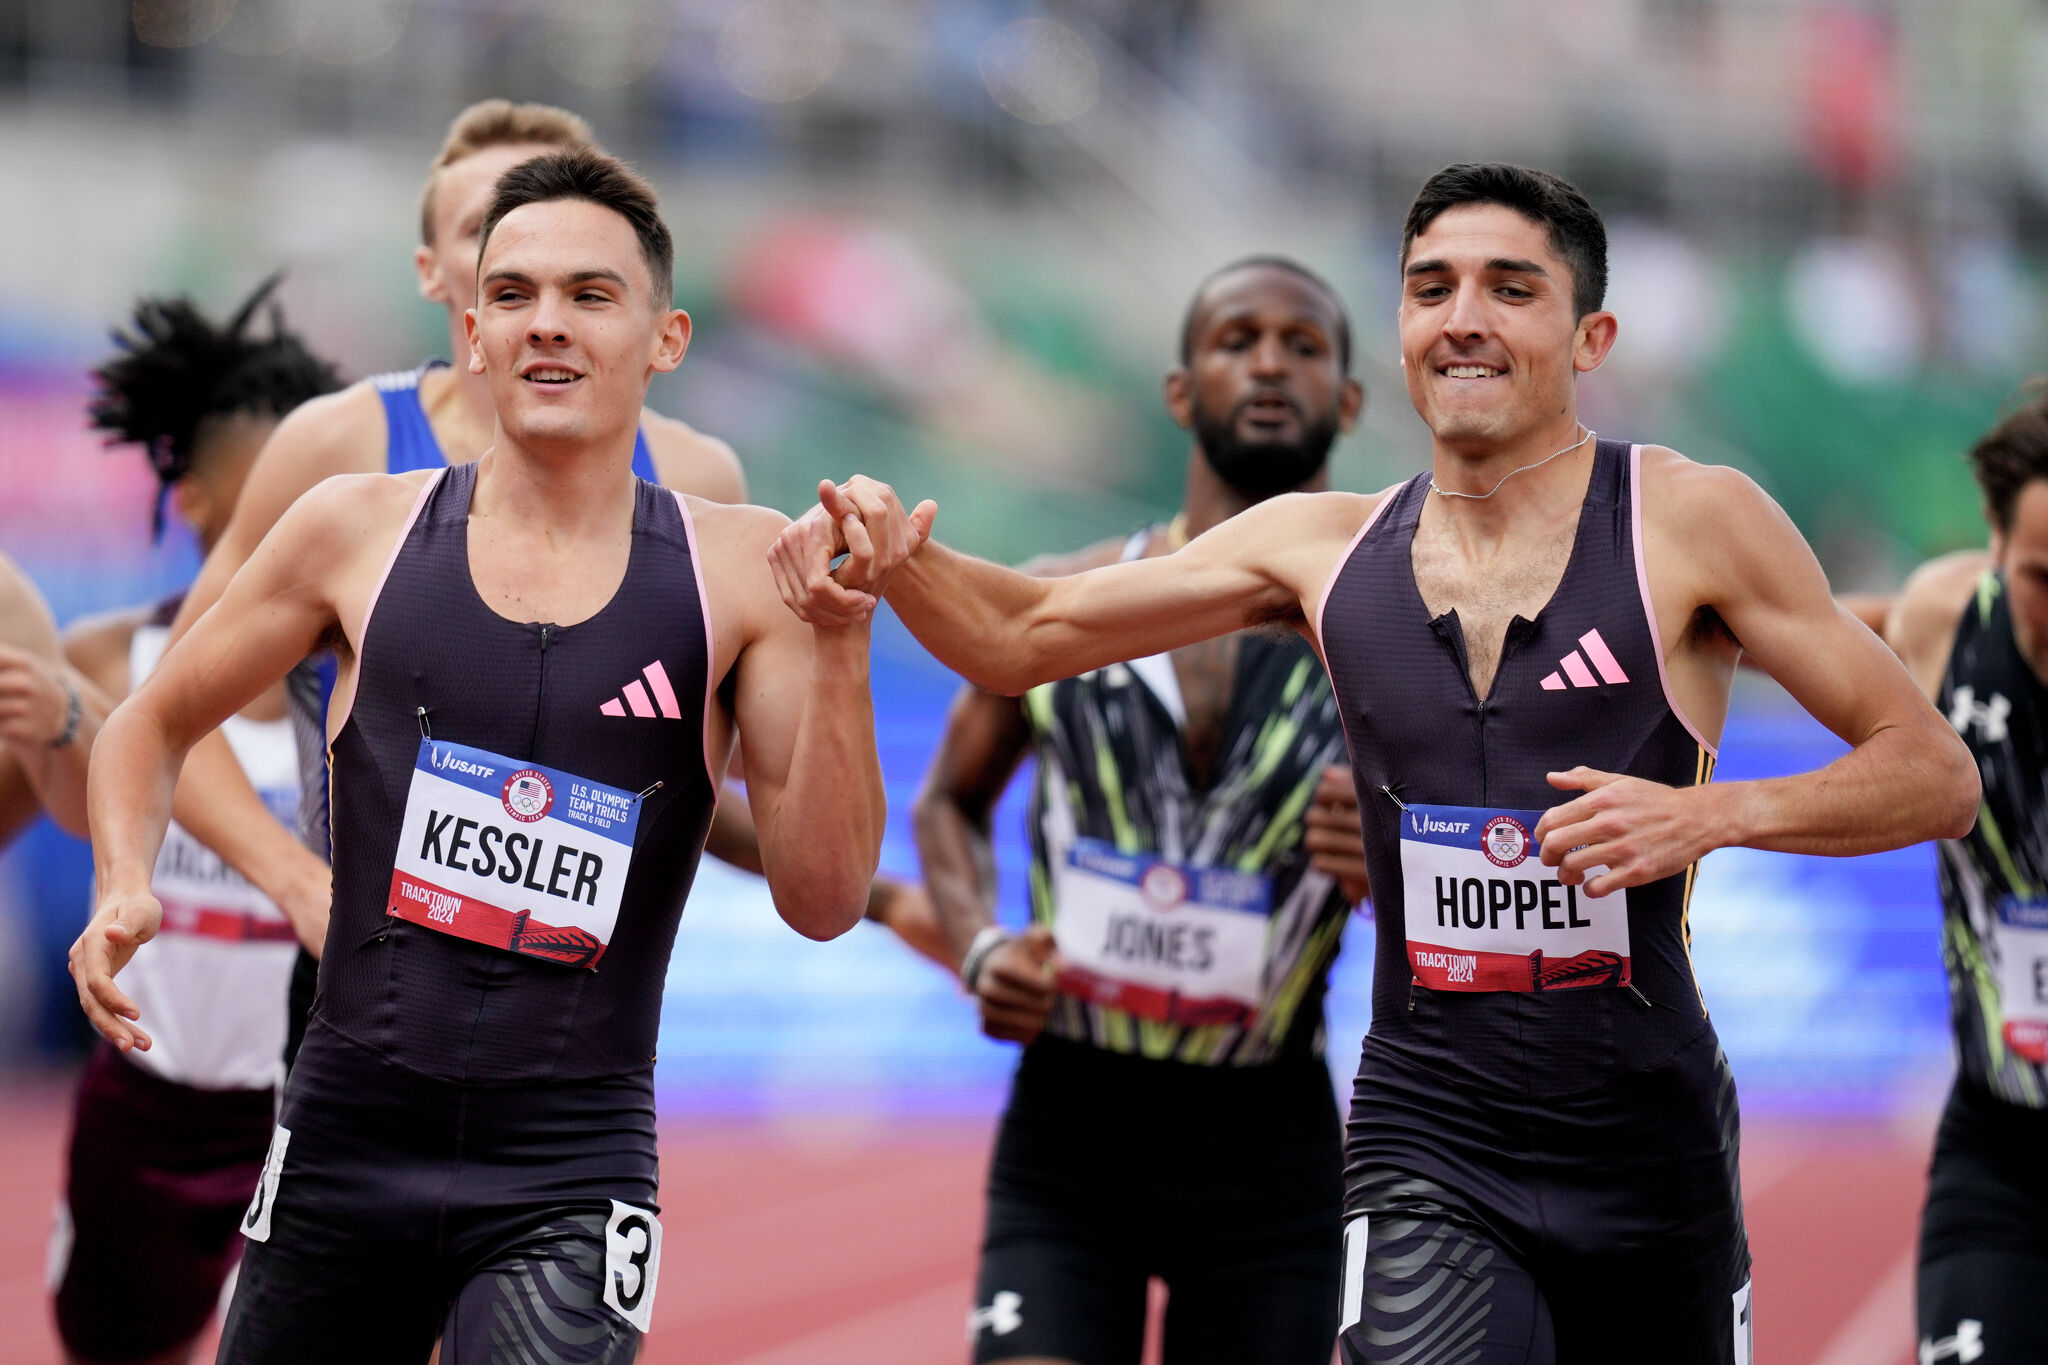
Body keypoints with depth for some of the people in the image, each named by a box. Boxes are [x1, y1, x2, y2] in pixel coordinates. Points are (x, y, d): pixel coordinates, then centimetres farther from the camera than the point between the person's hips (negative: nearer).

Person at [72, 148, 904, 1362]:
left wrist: (838, 646, -15)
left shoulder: (736, 570, -1)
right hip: (347, 1137, 2)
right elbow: (155, 725, 16)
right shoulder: (361, 533, 2)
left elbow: (823, 899, -5)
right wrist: (125, 887, -3)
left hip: (569, 1176, -2)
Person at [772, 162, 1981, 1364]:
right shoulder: (1324, 549, 7)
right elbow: (1021, 637, 13)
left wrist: (1713, 813, -20)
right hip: (1428, 1146, 1)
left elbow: (1938, 775, -3)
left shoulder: (1688, 520, -3)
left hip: (1650, 1144, -1)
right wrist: (893, 554, -8)